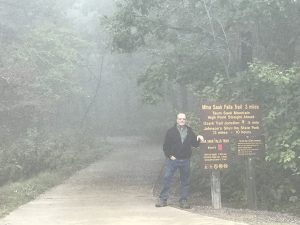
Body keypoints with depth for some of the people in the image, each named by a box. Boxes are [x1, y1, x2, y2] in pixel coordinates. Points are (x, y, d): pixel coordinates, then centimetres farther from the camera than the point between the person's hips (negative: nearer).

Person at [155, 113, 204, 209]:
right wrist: (169, 155, -7)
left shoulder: (189, 131, 10)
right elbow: (165, 146, 3)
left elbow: (194, 144, 11)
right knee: (166, 178, -7)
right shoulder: (171, 131, 2)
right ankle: (163, 199, 1)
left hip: (185, 160, 3)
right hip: (172, 159, -2)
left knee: (185, 181, 5)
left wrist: (198, 139, -8)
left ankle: (183, 200, 13)